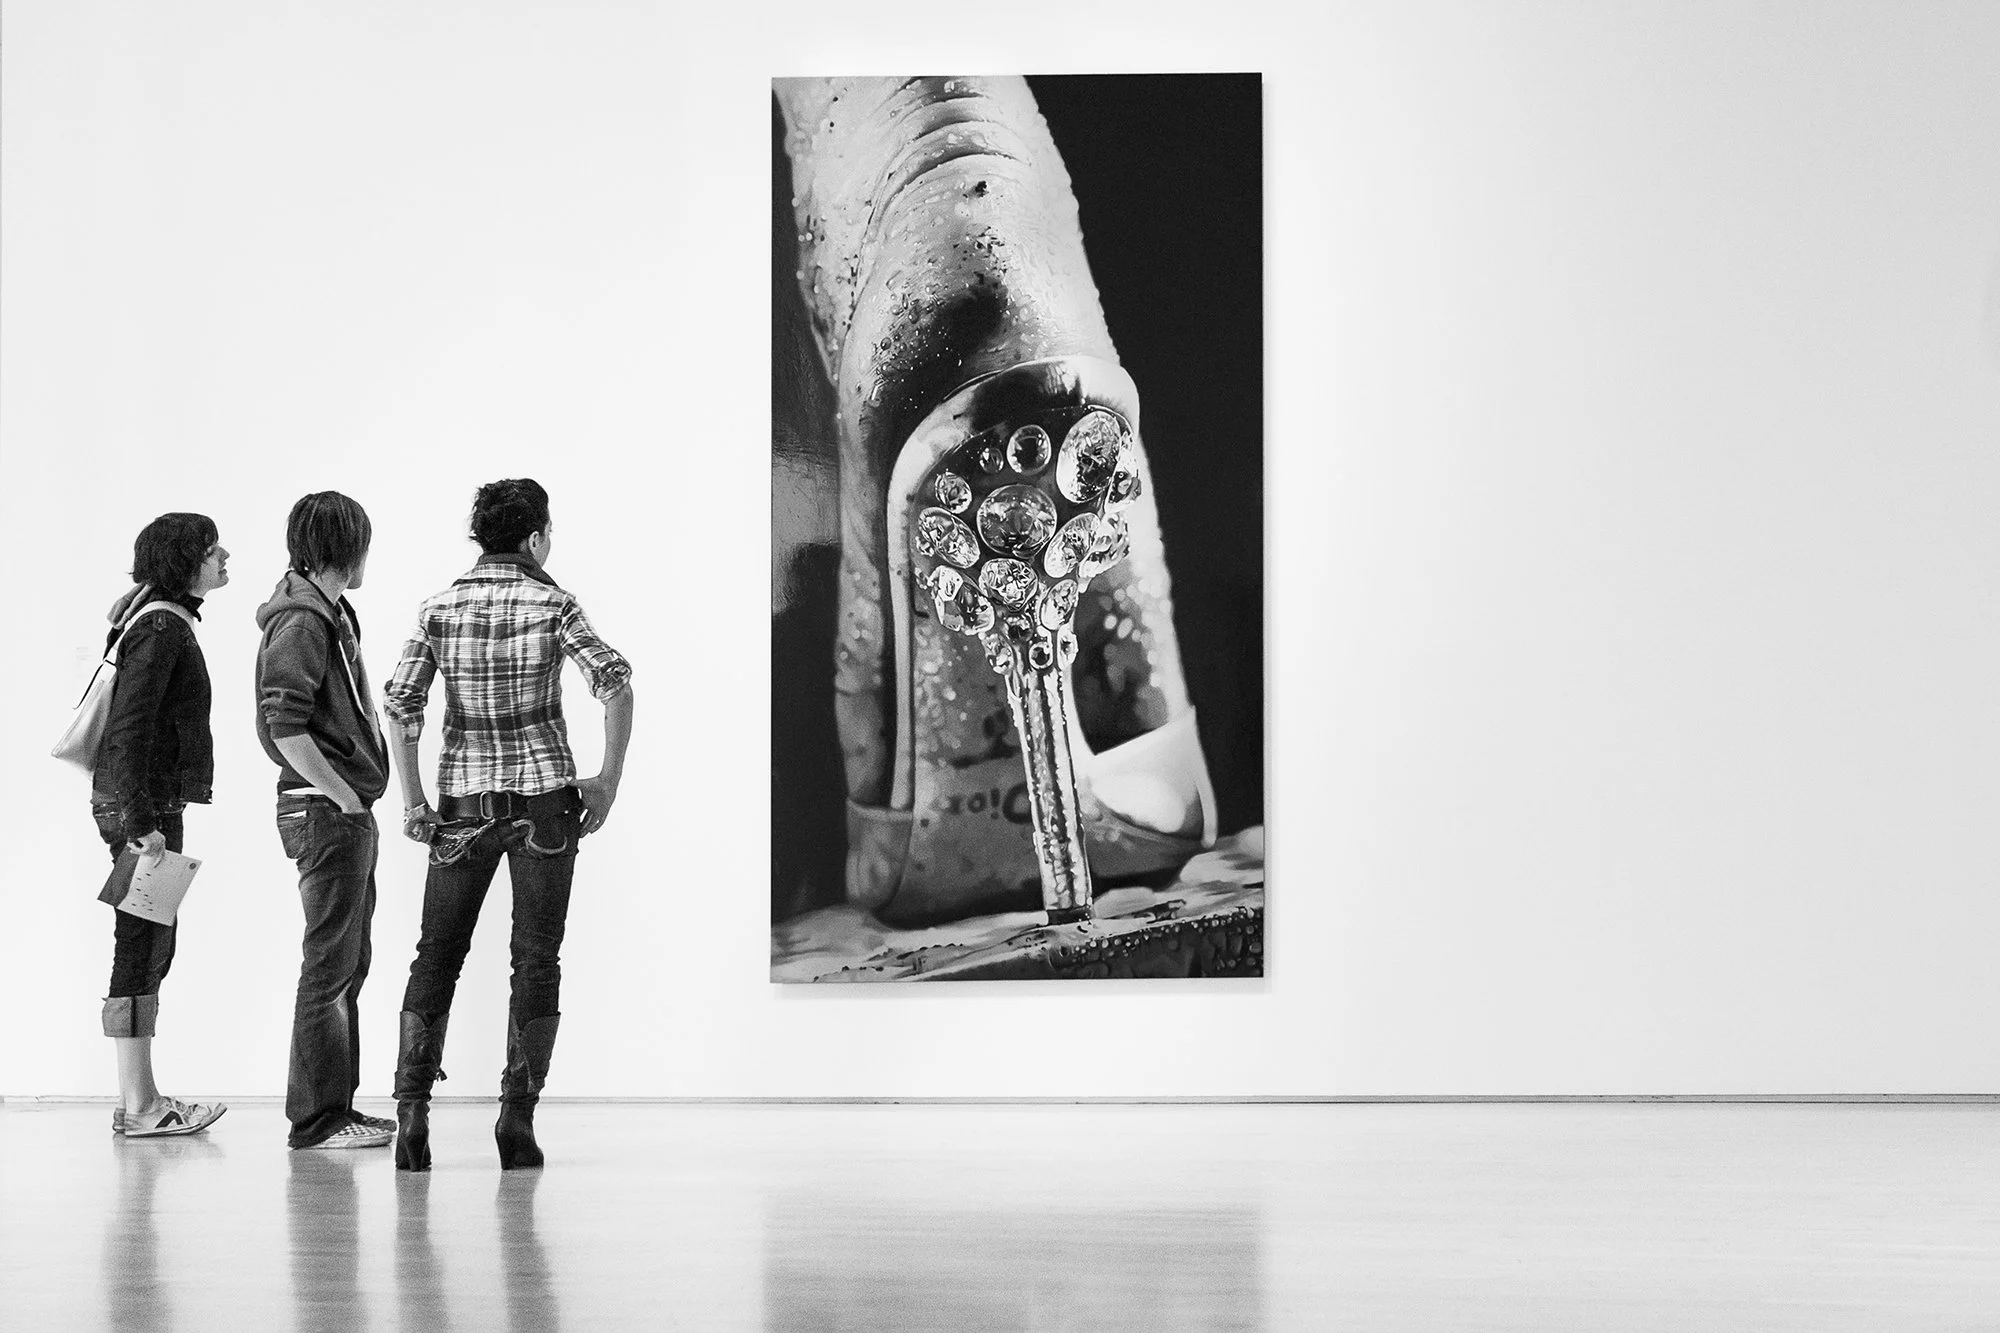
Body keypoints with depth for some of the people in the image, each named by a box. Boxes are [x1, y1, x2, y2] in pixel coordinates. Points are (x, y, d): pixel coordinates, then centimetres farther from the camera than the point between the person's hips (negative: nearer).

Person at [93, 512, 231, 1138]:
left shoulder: (166, 619, 16)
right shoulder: (161, 628, -15)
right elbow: (130, 727, -21)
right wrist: (141, 821, -24)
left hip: (147, 801, 11)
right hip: (144, 802, -11)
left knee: (150, 944, 12)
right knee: (142, 945, -8)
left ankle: (139, 1099, 17)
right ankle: (139, 1106, -6)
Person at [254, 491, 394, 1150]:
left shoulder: (332, 614, 16)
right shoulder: (302, 621, -14)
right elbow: (286, 728, -22)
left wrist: (358, 804, 14)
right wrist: (347, 800, -17)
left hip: (347, 811, 10)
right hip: (327, 809, -10)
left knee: (348, 964, 15)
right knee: (330, 966, -6)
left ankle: (335, 1106, 21)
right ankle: (317, 1117, -2)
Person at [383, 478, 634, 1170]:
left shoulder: (439, 608, 4)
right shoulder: (552, 604, -4)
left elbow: (400, 703, -2)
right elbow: (616, 685, -15)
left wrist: (412, 800, 2)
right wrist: (608, 780, -8)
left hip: (464, 801, 2)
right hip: (544, 801, -2)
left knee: (436, 956, 7)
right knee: (535, 959, 4)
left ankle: (412, 1103, -7)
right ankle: (518, 1113, -2)